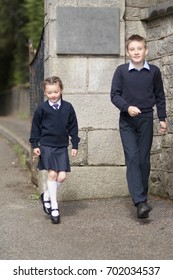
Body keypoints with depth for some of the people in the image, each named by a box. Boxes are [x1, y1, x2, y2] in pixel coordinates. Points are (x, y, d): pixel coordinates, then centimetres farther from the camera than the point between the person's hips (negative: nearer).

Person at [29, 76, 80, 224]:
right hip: (47, 146, -2)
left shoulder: (68, 107, 2)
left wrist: (75, 145, 6)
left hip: (62, 147, 2)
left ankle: (47, 195, 23)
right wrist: (35, 145, 0)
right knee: (52, 174, -5)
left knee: (62, 176, -3)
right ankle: (54, 207, 6)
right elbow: (36, 127, 4)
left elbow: (73, 127, 8)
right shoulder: (42, 108, -3)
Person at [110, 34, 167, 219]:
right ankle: (140, 202, -17)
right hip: (127, 121, -1)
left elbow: (160, 96, 10)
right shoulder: (121, 71, -1)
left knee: (144, 160, 5)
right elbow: (114, 95, -2)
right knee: (132, 158, -11)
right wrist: (127, 107, -18)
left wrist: (162, 118, 8)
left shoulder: (154, 71, 3)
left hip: (146, 120, 2)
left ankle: (142, 196, 20)